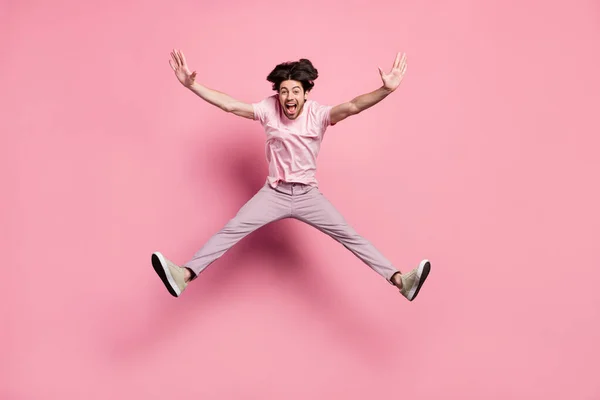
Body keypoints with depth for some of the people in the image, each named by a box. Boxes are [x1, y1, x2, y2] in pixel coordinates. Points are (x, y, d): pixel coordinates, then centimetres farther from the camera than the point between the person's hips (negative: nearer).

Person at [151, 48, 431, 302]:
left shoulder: (318, 114, -13)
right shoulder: (268, 109, -7)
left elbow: (352, 107, -30)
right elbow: (229, 105, -11)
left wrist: (385, 89, -46)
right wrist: (191, 85, -19)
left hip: (309, 194, -1)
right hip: (273, 193, 1)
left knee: (349, 235, -10)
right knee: (231, 230, -12)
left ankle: (399, 280, -11)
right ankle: (185, 274, -16)